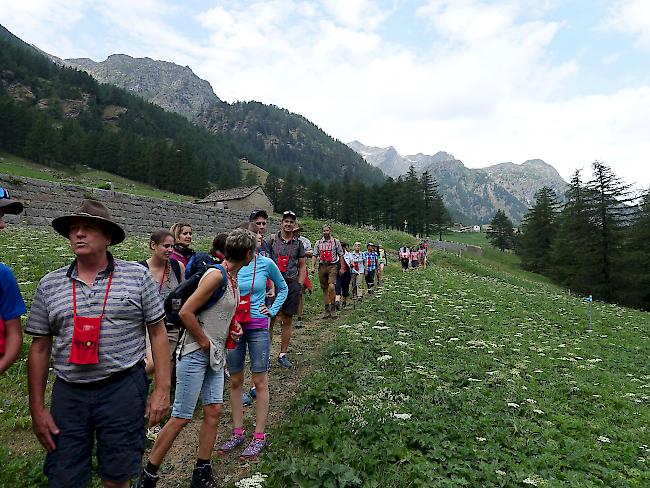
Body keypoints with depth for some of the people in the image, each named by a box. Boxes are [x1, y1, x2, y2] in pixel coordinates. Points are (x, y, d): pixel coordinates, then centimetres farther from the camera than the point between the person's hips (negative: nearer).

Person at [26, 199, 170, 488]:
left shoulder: (137, 275, -3)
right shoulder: (49, 285, 5)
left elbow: (157, 333, -2)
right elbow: (40, 349, 9)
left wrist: (161, 390, -5)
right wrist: (37, 409, 6)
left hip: (123, 389, -2)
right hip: (68, 394, 3)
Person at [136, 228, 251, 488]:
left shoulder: (233, 278, 10)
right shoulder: (216, 275, -19)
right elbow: (186, 312, -22)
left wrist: (232, 327, 8)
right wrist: (205, 343, -14)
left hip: (215, 356, 9)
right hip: (195, 353, -9)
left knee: (214, 411, 8)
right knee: (181, 417, -1)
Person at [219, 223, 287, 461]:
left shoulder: (266, 264, -5)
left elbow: (283, 288, 11)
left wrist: (273, 310, 4)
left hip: (258, 327, -2)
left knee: (260, 381, 2)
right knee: (235, 381, 11)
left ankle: (259, 437, 15)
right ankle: (237, 433, 26)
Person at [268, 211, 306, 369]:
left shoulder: (298, 243, 10)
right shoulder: (272, 240, 3)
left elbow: (302, 266, 13)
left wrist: (299, 285, 4)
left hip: (292, 285, 2)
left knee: (287, 321, 8)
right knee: (269, 320, -1)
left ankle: (283, 355, 19)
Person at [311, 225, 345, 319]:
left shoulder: (336, 241, 7)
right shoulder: (318, 242, 12)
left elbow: (341, 255, 10)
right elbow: (314, 255, 9)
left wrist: (342, 268, 6)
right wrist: (313, 267, -3)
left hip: (332, 266, -3)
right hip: (322, 266, 3)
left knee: (331, 287, -19)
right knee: (324, 289, 7)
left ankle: (333, 307, -4)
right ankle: (326, 309, 16)